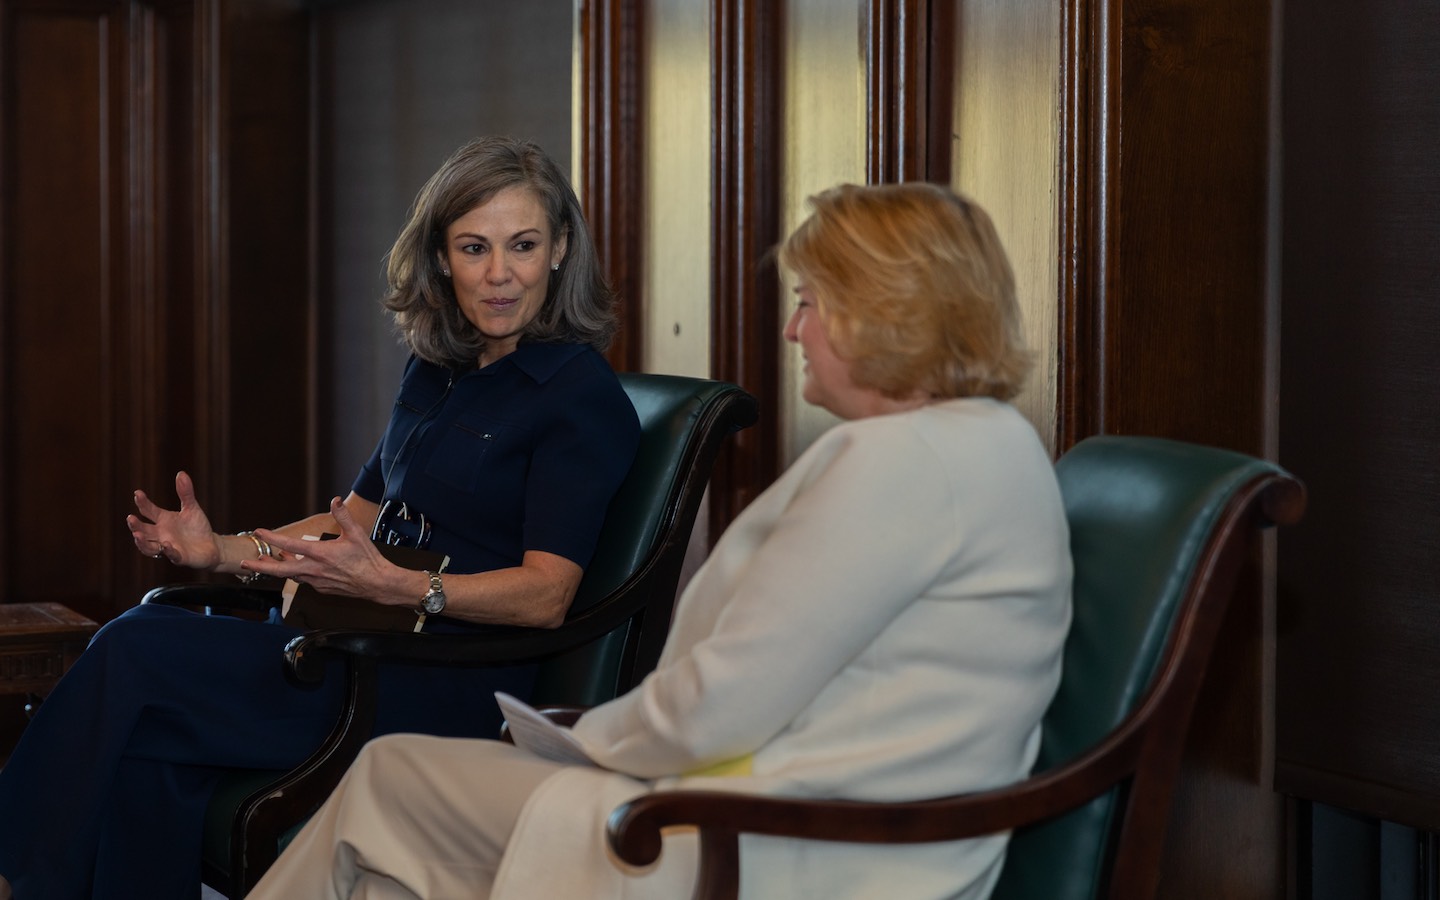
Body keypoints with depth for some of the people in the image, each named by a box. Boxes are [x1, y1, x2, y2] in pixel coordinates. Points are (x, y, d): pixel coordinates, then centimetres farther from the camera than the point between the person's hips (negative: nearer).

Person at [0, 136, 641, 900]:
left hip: (456, 686, -7)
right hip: (367, 645, 7)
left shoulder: (582, 398, -7)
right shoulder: (435, 370, 17)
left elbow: (546, 595, -14)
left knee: (137, 653, -20)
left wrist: (393, 585, -29)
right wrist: (223, 550, 8)